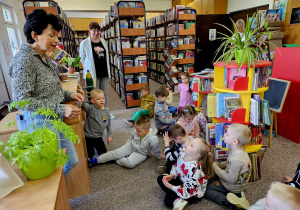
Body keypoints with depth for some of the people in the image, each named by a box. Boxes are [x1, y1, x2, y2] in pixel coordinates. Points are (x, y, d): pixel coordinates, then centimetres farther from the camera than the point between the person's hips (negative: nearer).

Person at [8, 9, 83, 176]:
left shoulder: (45, 59, 11)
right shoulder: (24, 59, -17)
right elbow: (22, 100, -22)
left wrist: (69, 95, 2)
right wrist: (60, 109, -23)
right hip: (39, 123, -9)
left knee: (72, 161, 17)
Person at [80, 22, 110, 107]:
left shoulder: (103, 41, 11)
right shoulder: (84, 43, -4)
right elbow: (82, 59, 2)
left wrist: (108, 70, 13)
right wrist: (89, 69, 2)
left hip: (104, 72, 4)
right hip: (93, 74, -4)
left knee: (104, 94, 11)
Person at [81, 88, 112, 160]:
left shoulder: (106, 110, -2)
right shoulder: (91, 109, -17)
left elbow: (108, 124, 7)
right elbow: (84, 105, -38)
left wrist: (109, 135, 7)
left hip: (98, 137, 5)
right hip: (88, 136, -4)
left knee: (103, 153, 17)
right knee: (90, 155, 5)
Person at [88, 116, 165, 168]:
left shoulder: (152, 139, -32)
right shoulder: (136, 131, -15)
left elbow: (155, 148, -14)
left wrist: (159, 156, 0)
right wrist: (127, 143, 18)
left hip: (140, 153, -3)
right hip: (131, 146, 4)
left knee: (130, 163, -32)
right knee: (116, 153, -16)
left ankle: (115, 160, -9)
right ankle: (96, 160, -7)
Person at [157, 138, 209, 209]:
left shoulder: (194, 169, -38)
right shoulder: (183, 154, -17)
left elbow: (188, 191, -29)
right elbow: (176, 166, 4)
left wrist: (171, 187, -25)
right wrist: (171, 176, -11)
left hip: (194, 192, -8)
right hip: (182, 181, 8)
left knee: (168, 201, -20)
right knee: (160, 178, 5)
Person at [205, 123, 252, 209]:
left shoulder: (236, 160, -37)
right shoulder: (236, 149, -10)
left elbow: (231, 179, -27)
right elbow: (229, 162, 8)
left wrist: (216, 168, -20)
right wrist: (218, 165, -6)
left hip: (232, 186, -8)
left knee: (206, 190, -3)